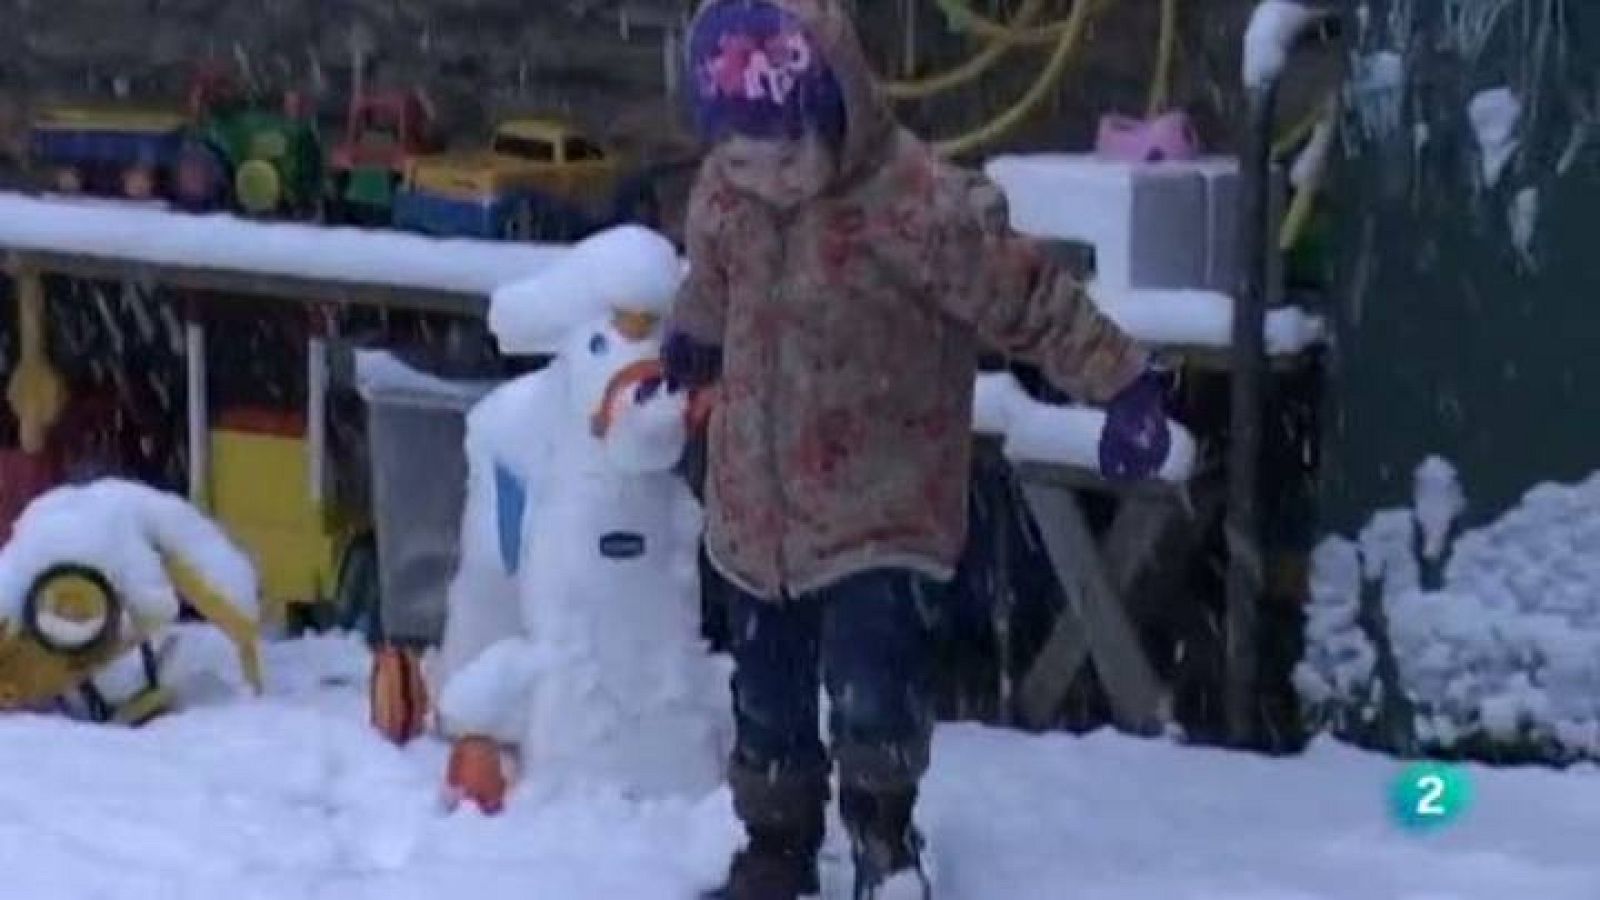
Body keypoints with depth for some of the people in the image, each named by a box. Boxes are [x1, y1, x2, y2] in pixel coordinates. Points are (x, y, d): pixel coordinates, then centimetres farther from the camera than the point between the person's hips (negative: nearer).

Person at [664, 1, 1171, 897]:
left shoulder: (922, 204, -23)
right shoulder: (723, 196, -3)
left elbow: (1031, 298, -16)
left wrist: (1125, 382, -17)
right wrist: (688, 347, 39)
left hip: (884, 508, -5)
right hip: (759, 507, 6)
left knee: (873, 692, -13)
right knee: (767, 697, 16)